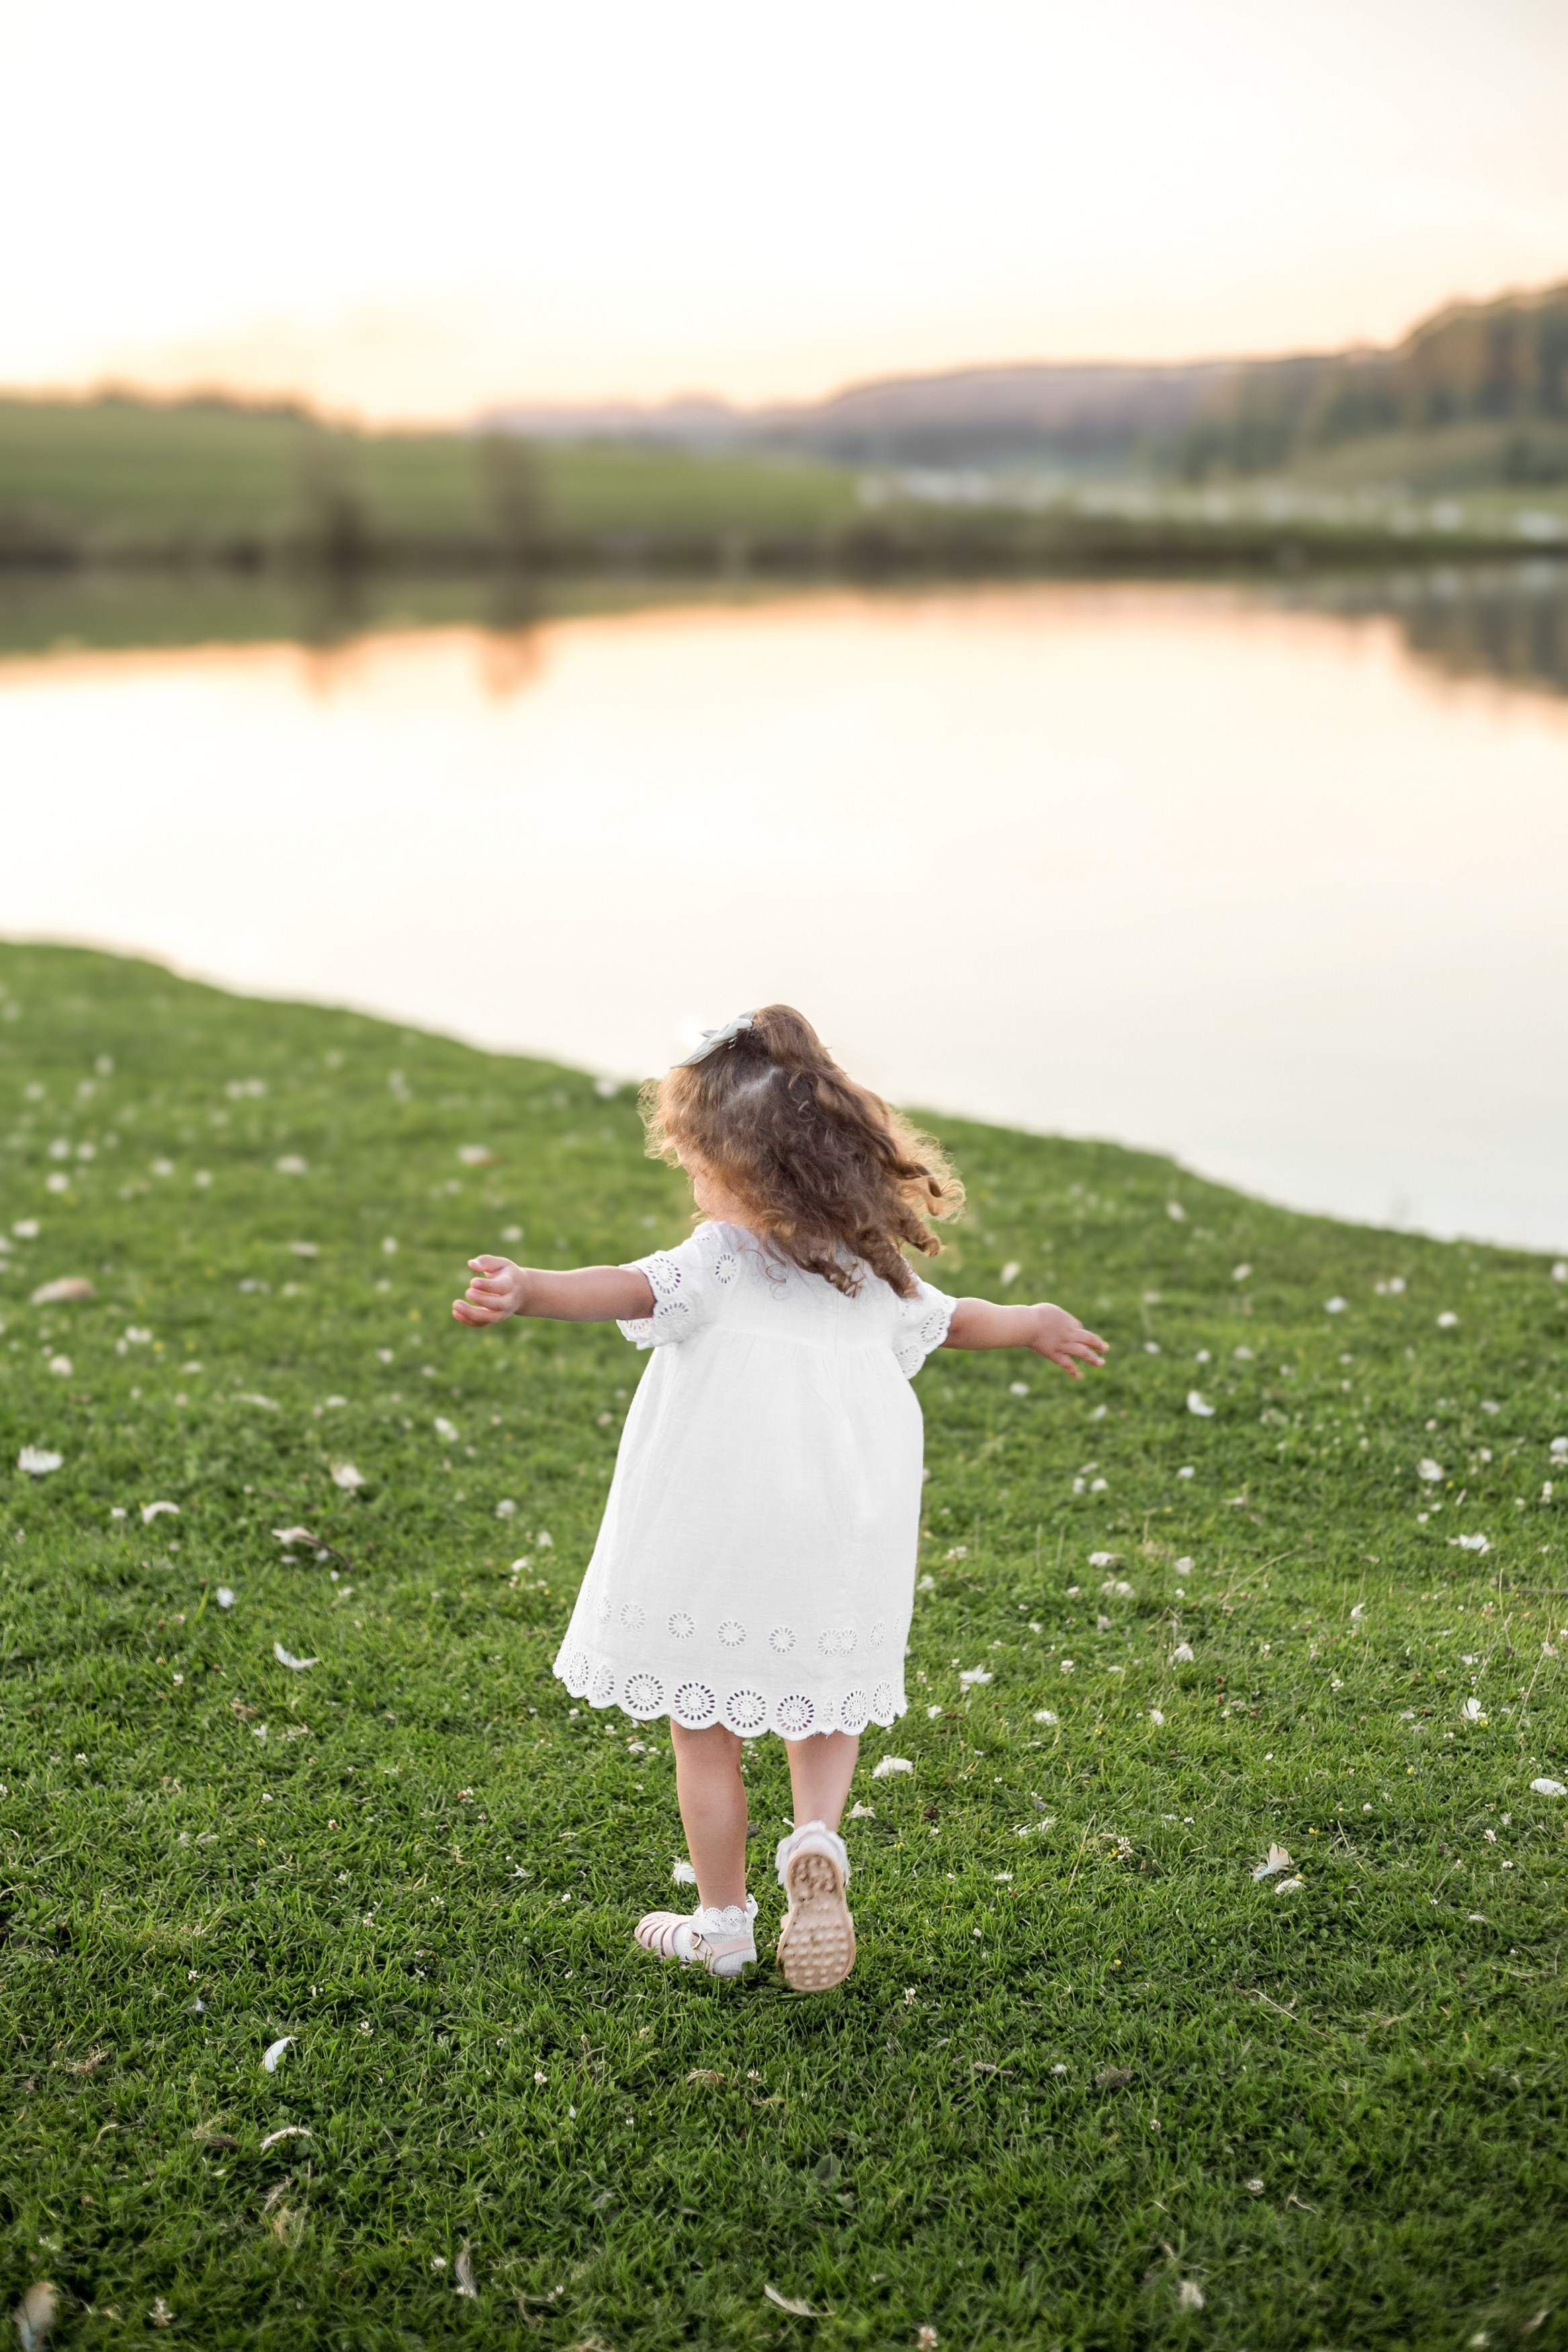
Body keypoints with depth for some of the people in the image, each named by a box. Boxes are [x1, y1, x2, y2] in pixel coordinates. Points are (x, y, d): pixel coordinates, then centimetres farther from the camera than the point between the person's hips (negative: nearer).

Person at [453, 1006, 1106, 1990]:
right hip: (841, 1554, 4)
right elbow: (953, 1319, 25)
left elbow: (630, 1288, -32)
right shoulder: (879, 1277, 7)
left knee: (706, 1733, 10)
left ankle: (723, 1926, 19)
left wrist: (528, 1289, -48)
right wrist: (1036, 1324, 46)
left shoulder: (719, 1263, -12)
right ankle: (818, 1838, -3)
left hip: (708, 1553, -4)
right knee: (826, 1712, 22)